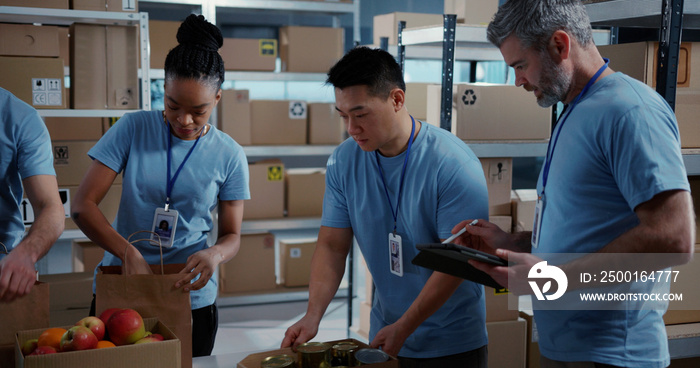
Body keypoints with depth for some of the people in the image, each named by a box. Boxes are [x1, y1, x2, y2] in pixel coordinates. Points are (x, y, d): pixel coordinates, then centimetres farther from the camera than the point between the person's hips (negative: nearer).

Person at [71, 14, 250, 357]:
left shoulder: (229, 155, -3)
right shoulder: (133, 129, -5)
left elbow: (232, 235, 3)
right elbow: (82, 205, -8)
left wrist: (215, 255, -22)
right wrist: (130, 254, -23)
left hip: (191, 299, 0)